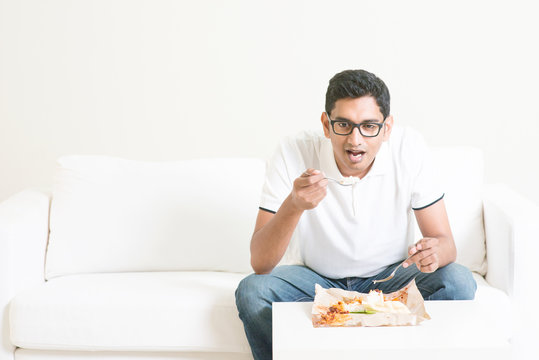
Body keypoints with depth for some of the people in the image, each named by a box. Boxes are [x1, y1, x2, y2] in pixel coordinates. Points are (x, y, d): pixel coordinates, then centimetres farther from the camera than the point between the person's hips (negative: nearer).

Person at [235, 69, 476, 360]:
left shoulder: (409, 149, -18)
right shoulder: (294, 154, -21)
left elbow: (446, 243, -14)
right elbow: (260, 264, -23)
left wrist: (434, 252, -39)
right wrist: (293, 205, -41)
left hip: (389, 277, 1)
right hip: (319, 280, 0)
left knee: (458, 283, -26)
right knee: (251, 291, -27)